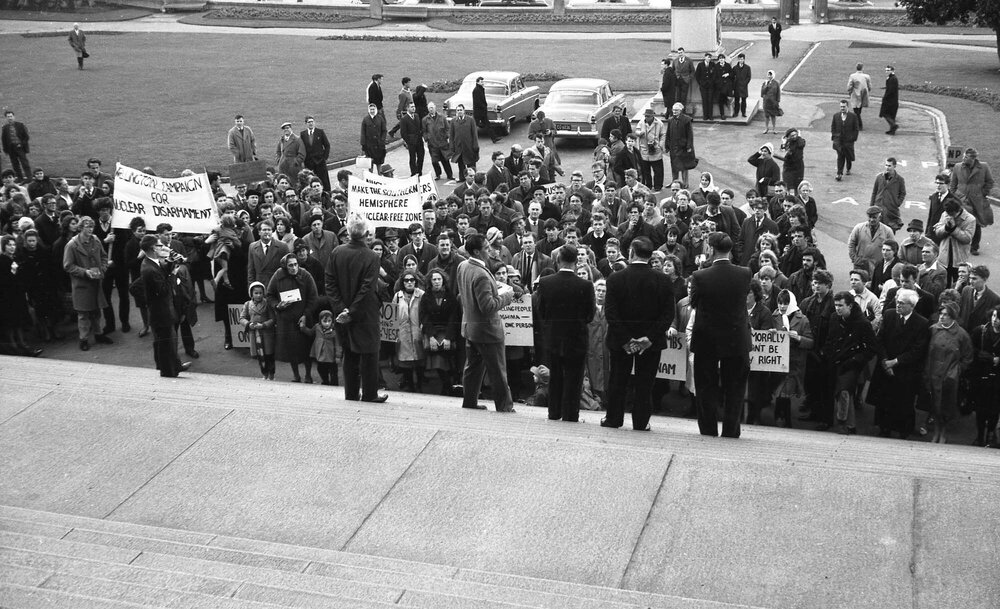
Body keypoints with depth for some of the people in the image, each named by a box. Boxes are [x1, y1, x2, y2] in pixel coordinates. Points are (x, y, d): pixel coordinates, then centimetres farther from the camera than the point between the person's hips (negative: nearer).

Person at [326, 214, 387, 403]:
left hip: (343, 312, 4)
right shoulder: (371, 257, -16)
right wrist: (351, 312, -14)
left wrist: (341, 308, -7)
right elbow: (367, 289, -19)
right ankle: (369, 393, 10)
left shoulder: (336, 253, -4)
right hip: (366, 314, -4)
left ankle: (351, 392, 19)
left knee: (349, 353, 15)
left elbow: (330, 284, -4)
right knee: (369, 353, 6)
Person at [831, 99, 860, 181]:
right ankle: (839, 174, -9)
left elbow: (856, 129, 1)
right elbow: (833, 127, 12)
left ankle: (848, 169, 40)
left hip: (849, 141, 0)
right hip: (838, 140, 0)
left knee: (849, 156, 12)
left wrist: (854, 138, -5)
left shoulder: (853, 116, -3)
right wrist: (833, 137, 3)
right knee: (840, 157, -8)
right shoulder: (836, 116, 3)